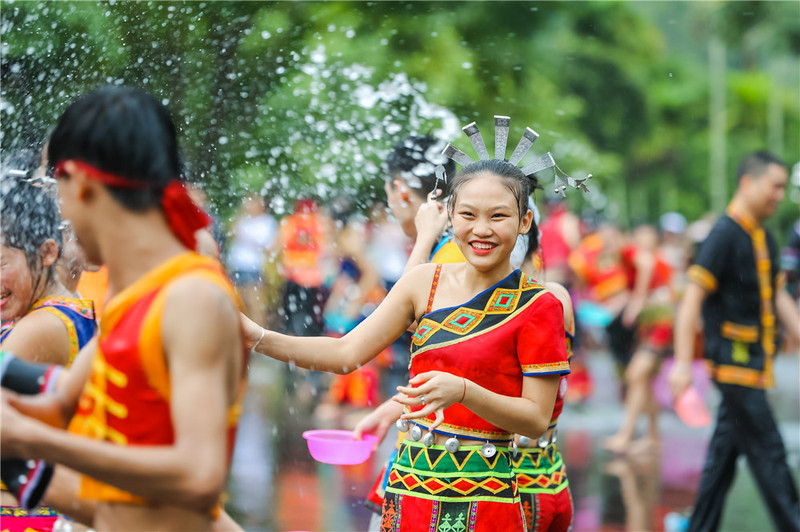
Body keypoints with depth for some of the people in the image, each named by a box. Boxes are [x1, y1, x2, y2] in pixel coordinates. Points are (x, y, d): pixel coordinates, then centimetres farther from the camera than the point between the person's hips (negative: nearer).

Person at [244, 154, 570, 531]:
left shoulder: (538, 305, -8)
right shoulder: (424, 282, 4)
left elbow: (537, 419, -11)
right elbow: (347, 353, 2)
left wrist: (462, 391, -26)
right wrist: (257, 337, -10)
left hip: (483, 498, -3)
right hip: (410, 486, 4)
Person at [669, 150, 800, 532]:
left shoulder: (764, 239, 13)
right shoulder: (725, 236, -14)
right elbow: (692, 300, -17)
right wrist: (683, 363, -21)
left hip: (754, 360, 9)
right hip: (733, 356, -9)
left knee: (726, 449, 12)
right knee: (768, 452, -6)